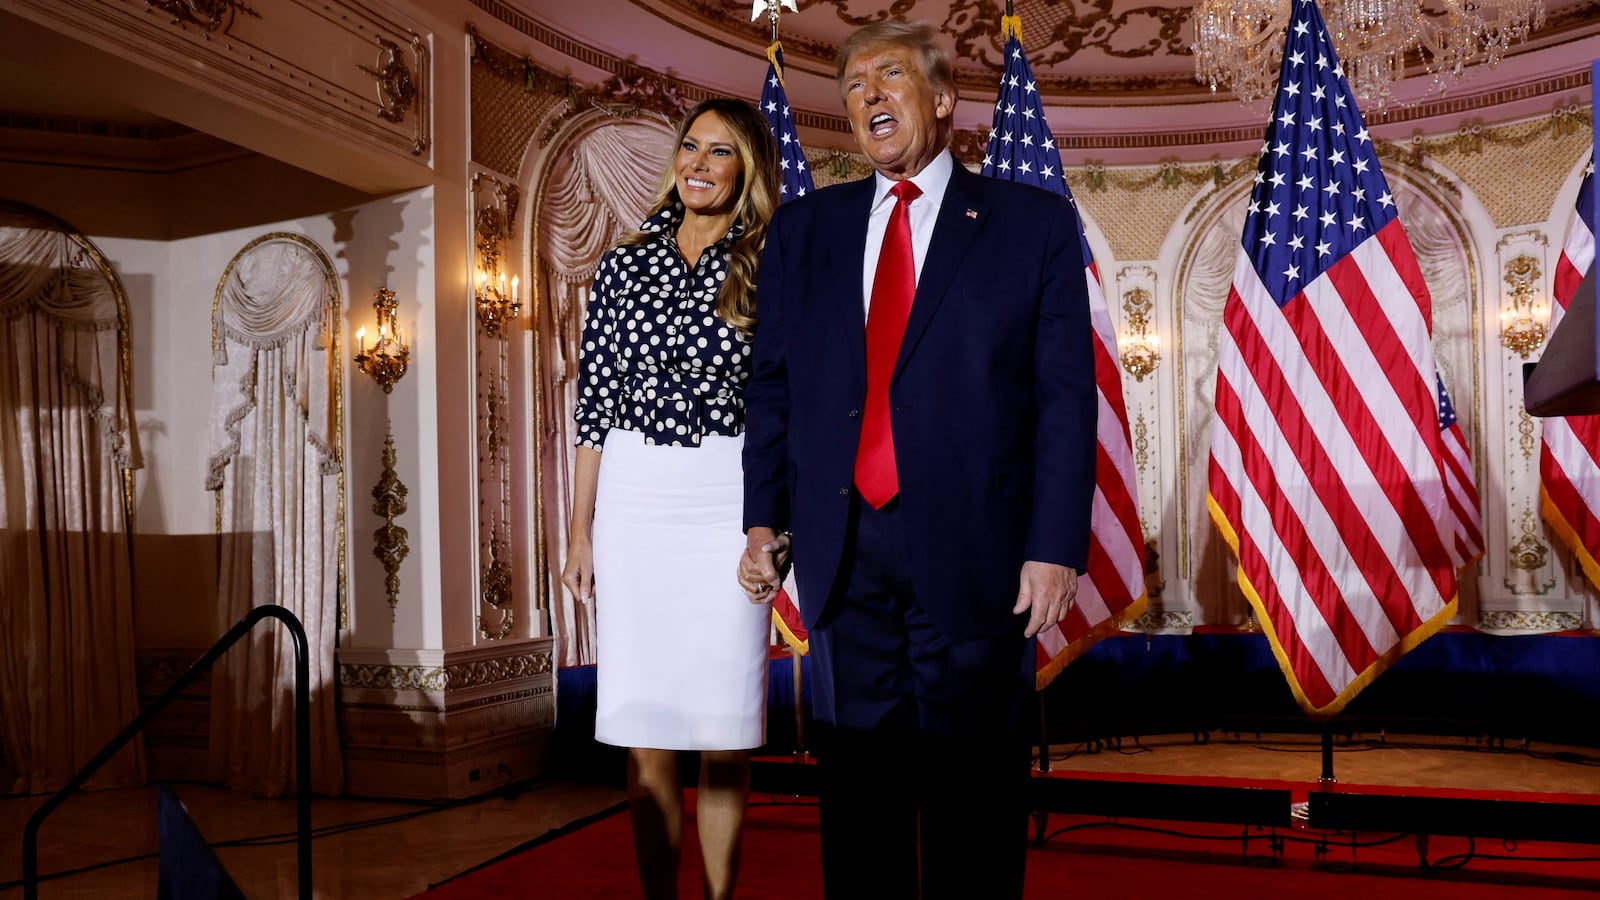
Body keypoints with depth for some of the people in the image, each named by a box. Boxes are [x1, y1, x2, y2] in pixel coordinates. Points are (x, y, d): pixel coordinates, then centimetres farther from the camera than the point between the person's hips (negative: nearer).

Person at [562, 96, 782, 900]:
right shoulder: (624, 265, 9)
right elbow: (595, 404, 9)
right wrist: (580, 532, 6)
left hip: (729, 503, -1)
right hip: (632, 501, 2)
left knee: (723, 736, 2)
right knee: (643, 735, 5)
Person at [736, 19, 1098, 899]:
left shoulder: (1035, 223, 3)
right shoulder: (803, 227, 12)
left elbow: (1066, 396, -3)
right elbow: (771, 385, 12)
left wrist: (1056, 546, -9)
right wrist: (764, 519, 4)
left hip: (973, 549, -2)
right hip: (843, 549, 3)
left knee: (972, 790, 9)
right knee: (857, 788, 12)